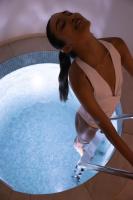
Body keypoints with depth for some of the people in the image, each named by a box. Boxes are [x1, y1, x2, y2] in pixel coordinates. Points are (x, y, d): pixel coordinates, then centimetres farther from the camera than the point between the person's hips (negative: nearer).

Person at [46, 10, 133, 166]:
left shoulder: (117, 45, -29)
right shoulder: (77, 75, -44)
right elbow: (105, 126, -36)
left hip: (105, 112, 5)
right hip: (88, 121, -4)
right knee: (83, 140, 33)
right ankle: (78, 146, 71)